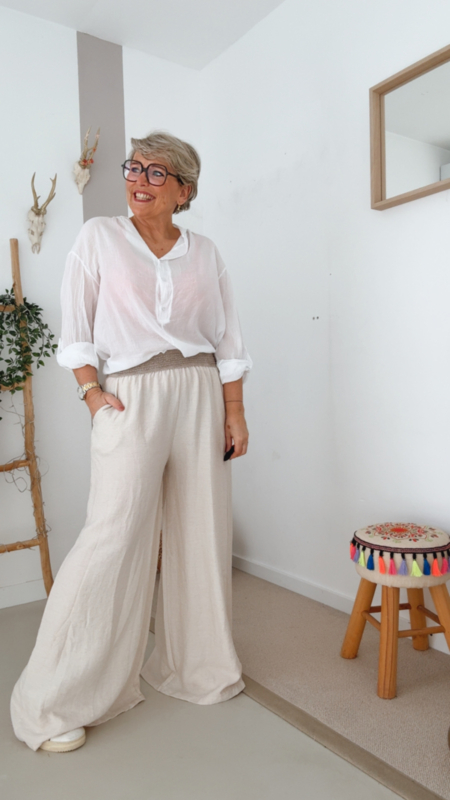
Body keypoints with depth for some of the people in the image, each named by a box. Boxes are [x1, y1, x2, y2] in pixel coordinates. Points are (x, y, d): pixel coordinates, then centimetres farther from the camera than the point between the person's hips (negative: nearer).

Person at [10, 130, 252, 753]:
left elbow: (229, 341, 11)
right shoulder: (99, 238, 7)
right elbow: (75, 326, 4)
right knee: (116, 533, -9)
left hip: (200, 394, 4)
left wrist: (234, 413, 5)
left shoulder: (204, 253, 12)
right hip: (130, 396, -3)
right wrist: (91, 391, -7)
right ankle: (55, 701, 7)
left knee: (202, 531, 6)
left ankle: (197, 665, 28)